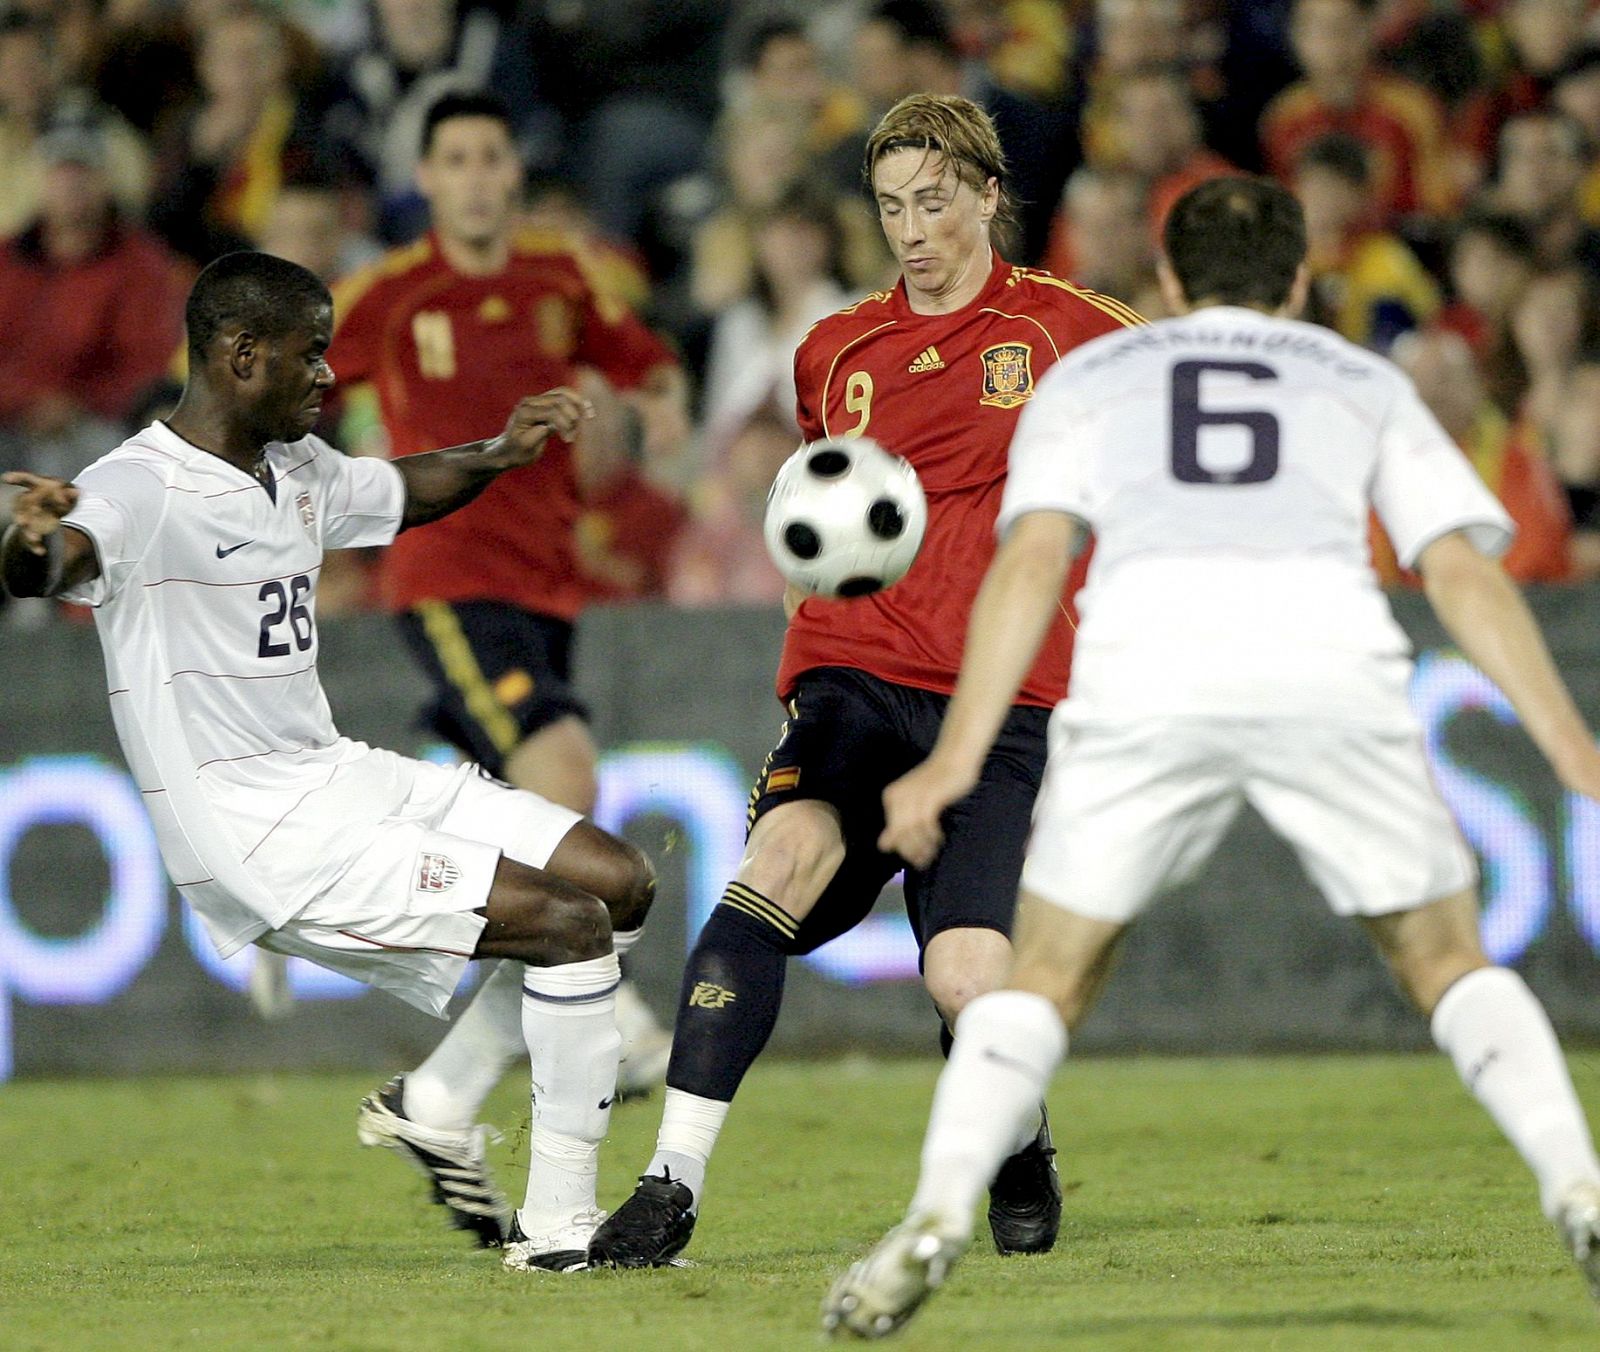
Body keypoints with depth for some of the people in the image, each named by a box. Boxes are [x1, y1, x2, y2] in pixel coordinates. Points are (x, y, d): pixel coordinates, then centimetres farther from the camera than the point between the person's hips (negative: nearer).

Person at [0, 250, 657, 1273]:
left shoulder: (296, 469, 10)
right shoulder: (142, 488, -18)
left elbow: (399, 493, 31)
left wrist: (500, 455, 12)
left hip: (335, 773, 10)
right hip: (257, 836, -10)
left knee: (620, 881, 10)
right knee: (570, 923, -16)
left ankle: (433, 1109, 19)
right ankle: (556, 1225, -7)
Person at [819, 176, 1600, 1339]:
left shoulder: (1088, 377, 30)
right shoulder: (1365, 382, 32)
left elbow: (1031, 559, 14)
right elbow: (1464, 572, 19)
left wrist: (957, 759, 8)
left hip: (1148, 671, 0)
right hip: (1332, 659, 0)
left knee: (1050, 975, 13)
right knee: (1447, 960, 17)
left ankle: (939, 1214, -7)